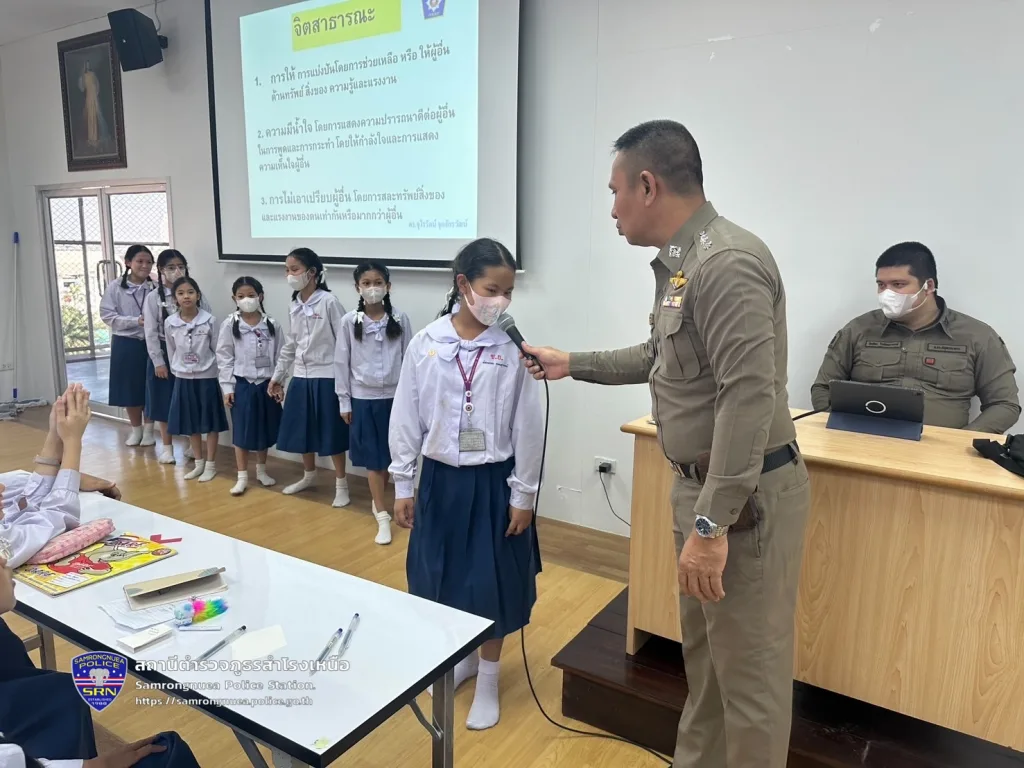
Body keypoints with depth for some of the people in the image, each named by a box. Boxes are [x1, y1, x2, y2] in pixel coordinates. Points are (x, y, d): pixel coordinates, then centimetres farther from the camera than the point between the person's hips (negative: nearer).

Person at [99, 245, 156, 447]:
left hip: (150, 343, 0)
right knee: (129, 388, 9)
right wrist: (136, 321, -17)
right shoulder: (115, 287, -4)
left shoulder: (154, 288, -2)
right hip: (125, 344, 0)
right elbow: (107, 315, -7)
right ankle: (136, 429, 25)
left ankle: (148, 429, 22)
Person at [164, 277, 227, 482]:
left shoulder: (210, 320, -10)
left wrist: (220, 375, -3)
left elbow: (217, 350, -4)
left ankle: (211, 464, 15)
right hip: (183, 379, 3)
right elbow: (171, 351, 9)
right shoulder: (170, 323, -3)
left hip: (207, 378, -3)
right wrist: (177, 371, 10)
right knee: (191, 423, 12)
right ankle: (199, 462, 26)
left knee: (210, 422, 4)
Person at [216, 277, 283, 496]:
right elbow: (224, 358, -2)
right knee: (241, 431, 4)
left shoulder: (271, 324, -1)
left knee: (265, 429, 12)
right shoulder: (230, 325, -4)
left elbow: (278, 357, 3)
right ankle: (242, 477, 14)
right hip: (242, 384, -1)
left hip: (266, 384, 2)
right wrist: (227, 387, -6)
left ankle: (261, 470, 29)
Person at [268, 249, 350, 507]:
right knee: (301, 430, 15)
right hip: (300, 377, 6)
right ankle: (309, 476, 36)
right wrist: (277, 376, 17)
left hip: (326, 377, -6)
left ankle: (341, 484, 17)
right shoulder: (294, 305, 8)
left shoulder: (329, 302, -12)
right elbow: (291, 344, 16)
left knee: (331, 433, 2)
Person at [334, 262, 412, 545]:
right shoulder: (349, 321, -3)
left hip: (394, 396, 1)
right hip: (363, 398, 0)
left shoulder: (400, 319, -3)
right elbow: (341, 363, 1)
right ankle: (383, 516, 12)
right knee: (373, 458, 5)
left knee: (394, 455, 8)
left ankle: (379, 502, 29)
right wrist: (344, 401, 1)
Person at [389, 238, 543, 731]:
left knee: (491, 581, 9)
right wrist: (402, 485, 2)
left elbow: (528, 427, -6)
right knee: (444, 577, 16)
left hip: (493, 480, -2)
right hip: (440, 477, 2)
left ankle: (488, 680, 31)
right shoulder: (425, 344, -5)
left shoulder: (512, 350, -10)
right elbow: (406, 418, 0)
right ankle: (461, 657, 43)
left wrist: (523, 494, -4)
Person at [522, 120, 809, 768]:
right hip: (703, 485, 10)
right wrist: (573, 364, 28)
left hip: (744, 495, -10)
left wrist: (711, 523, -27)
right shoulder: (681, 263, 11)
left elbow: (750, 395, -28)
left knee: (748, 670, 6)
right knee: (705, 654, 24)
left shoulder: (727, 263, -21)